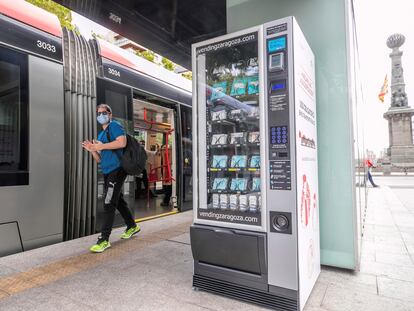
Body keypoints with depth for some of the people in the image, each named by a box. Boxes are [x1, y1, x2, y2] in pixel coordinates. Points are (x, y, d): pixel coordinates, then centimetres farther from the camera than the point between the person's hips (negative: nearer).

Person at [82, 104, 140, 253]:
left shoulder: (114, 126, -2)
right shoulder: (100, 135, 23)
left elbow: (122, 142, -23)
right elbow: (99, 159, 21)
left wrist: (101, 146, -15)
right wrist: (92, 149, 2)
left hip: (117, 169, -9)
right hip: (107, 172, 9)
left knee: (109, 204, -10)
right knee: (118, 201, 17)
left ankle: (104, 240, -4)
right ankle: (132, 226, 33)